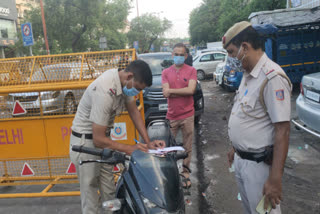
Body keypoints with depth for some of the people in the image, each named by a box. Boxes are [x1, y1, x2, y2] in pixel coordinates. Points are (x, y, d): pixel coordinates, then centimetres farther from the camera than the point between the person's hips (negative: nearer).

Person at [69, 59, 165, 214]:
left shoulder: (124, 82, -7)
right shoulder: (105, 92, -33)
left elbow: (134, 111, 2)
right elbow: (98, 140, -29)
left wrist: (148, 142, -4)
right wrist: (129, 149, -22)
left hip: (102, 138, 8)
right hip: (87, 142, -8)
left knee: (109, 189, 16)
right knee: (90, 192, 2)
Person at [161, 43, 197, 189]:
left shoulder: (191, 71, 2)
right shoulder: (166, 72, 6)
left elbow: (191, 90, -14)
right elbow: (165, 93, -6)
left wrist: (171, 90, -8)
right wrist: (184, 91, -9)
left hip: (187, 115, -1)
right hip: (171, 115, 1)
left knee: (187, 147, 8)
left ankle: (185, 172, 22)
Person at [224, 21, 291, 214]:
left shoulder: (272, 77, -22)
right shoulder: (248, 75, 7)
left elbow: (282, 130, -24)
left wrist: (276, 179, -25)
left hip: (259, 164, -8)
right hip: (241, 160, 9)